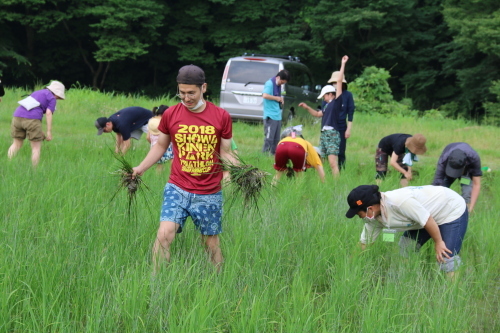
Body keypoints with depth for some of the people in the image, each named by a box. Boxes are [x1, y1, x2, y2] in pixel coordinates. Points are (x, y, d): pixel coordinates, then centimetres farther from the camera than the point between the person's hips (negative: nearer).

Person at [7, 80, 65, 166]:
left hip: (17, 116, 6)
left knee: (17, 144, 18)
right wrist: (49, 131, -6)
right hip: (32, 120, -6)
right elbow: (48, 113, -5)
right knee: (36, 147, 6)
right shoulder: (52, 99, 7)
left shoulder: (36, 93, 28)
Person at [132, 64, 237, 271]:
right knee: (164, 235, -17)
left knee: (211, 244, 8)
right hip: (177, 189, 0)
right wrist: (140, 168, 4)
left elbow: (225, 153, 4)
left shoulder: (221, 117, -2)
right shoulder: (170, 115, 0)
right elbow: (160, 146, 14)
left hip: (209, 194, 0)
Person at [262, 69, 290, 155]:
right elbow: (265, 95, -23)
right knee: (269, 137, -10)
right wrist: (277, 98, -13)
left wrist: (281, 99, 9)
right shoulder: (270, 83, -10)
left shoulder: (279, 85, 17)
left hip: (277, 116, 9)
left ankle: (274, 153, 15)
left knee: (276, 139, 10)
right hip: (270, 116, -9)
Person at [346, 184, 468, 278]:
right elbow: (364, 243, 4)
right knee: (405, 248, 8)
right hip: (432, 212, 9)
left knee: (448, 261, -15)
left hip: (453, 210, -9)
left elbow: (427, 220, -29)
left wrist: (438, 242, -17)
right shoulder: (374, 217, -8)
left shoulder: (398, 201, -37)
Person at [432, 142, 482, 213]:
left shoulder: (474, 158, -41)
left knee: (467, 195, -23)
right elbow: (437, 184, -44)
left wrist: (471, 208, -39)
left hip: (468, 170, 0)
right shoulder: (443, 160, -42)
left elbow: (476, 184, -33)